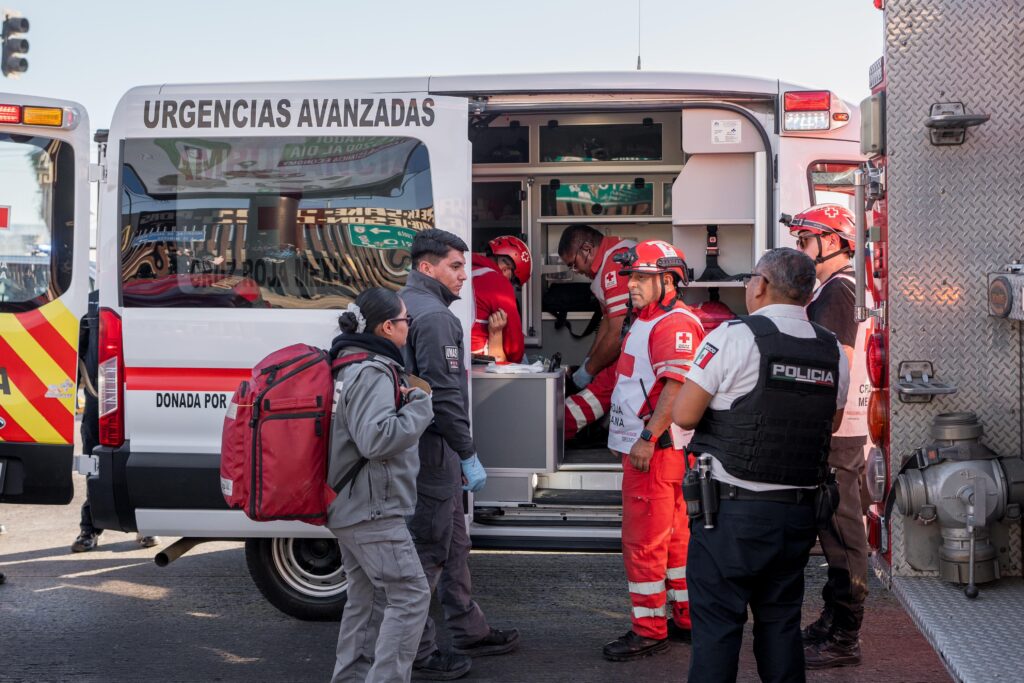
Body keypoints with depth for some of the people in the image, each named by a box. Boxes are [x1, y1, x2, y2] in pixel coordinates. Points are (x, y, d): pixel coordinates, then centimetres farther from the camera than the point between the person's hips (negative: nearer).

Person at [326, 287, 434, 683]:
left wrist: (399, 399, 9)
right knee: (410, 596, -8)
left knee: (364, 596, 18)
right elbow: (378, 439, -31)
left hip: (349, 509, 11)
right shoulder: (373, 374, -20)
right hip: (374, 510, -11)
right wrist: (418, 406, -19)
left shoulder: (351, 367, 12)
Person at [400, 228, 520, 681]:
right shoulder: (434, 315, -17)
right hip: (434, 451, -11)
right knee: (428, 550, -3)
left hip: (420, 446, 11)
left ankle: (469, 632, 30)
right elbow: (445, 395, -23)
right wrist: (469, 455, -19)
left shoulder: (405, 305, 15)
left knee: (453, 545, 19)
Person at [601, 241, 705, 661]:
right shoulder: (647, 321, 18)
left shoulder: (675, 324, -16)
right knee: (672, 535, 16)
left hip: (656, 448, -11)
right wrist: (624, 436, 21)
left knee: (643, 540, -6)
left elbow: (677, 387, -25)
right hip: (640, 445, 11)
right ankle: (687, 618, 26)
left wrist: (647, 438, -26)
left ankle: (649, 630, 2)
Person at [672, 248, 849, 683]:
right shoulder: (833, 351, 6)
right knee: (781, 623, 14)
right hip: (799, 512, 5)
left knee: (716, 625, 0)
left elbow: (684, 415, -10)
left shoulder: (734, 337, -11)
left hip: (732, 510, -5)